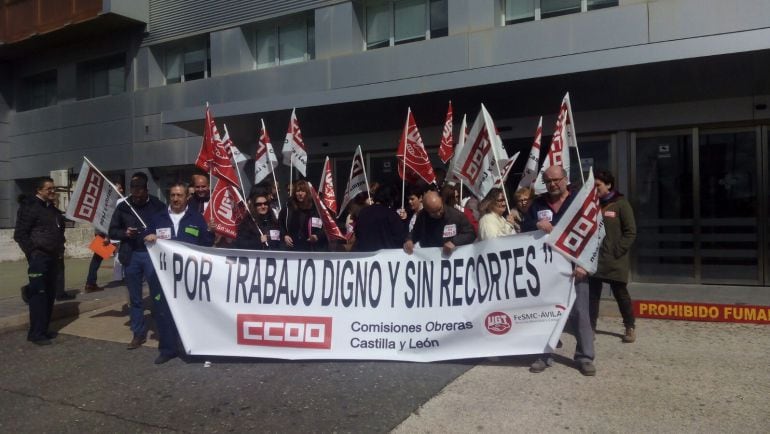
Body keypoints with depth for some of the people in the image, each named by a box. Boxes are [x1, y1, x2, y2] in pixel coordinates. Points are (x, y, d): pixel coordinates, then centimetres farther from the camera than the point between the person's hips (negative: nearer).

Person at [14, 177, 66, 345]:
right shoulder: (30, 207, -8)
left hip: (53, 258, 8)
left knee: (49, 295, 10)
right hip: (39, 257, -8)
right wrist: (32, 252, -14)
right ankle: (35, 333, -2)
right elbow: (20, 234, -12)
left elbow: (59, 231, 24)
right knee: (38, 295, -7)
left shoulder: (52, 209, 17)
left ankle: (44, 329, 19)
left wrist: (60, 251, 14)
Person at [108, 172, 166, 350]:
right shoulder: (123, 207, 4)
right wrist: (125, 233, -10)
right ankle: (138, 333, 20)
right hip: (131, 256, 4)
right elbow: (112, 231, 9)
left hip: (152, 254, -3)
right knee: (134, 297, 10)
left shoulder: (157, 205, -5)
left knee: (158, 293, -3)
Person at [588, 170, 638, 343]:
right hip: (594, 259, 4)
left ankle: (630, 327, 21)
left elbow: (631, 232, -6)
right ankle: (590, 327, 15)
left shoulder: (620, 204, -3)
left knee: (620, 294, 6)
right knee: (592, 294, 7)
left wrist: (617, 251, -12)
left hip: (614, 261, -4)